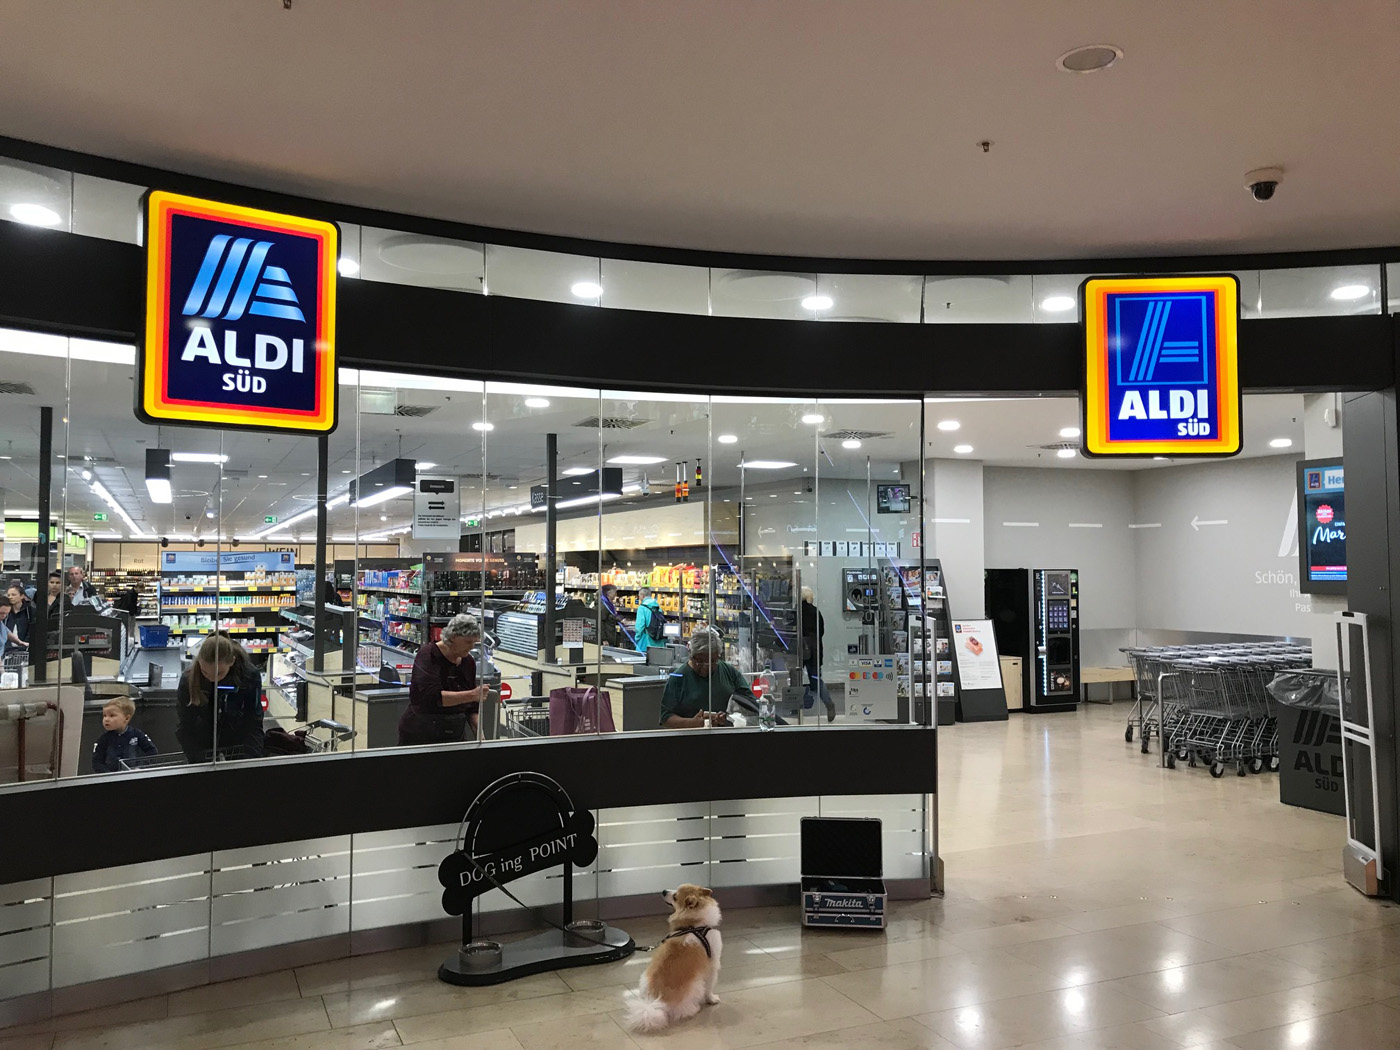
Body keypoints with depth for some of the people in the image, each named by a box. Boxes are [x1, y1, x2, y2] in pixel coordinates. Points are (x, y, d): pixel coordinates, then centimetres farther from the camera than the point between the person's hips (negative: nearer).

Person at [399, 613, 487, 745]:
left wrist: (479, 733, -6)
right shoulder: (428, 655, -14)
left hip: (455, 737, 5)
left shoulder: (468, 662, 2)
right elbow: (432, 696, -28)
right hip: (420, 737, -5)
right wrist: (472, 695, -35)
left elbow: (471, 707, 9)